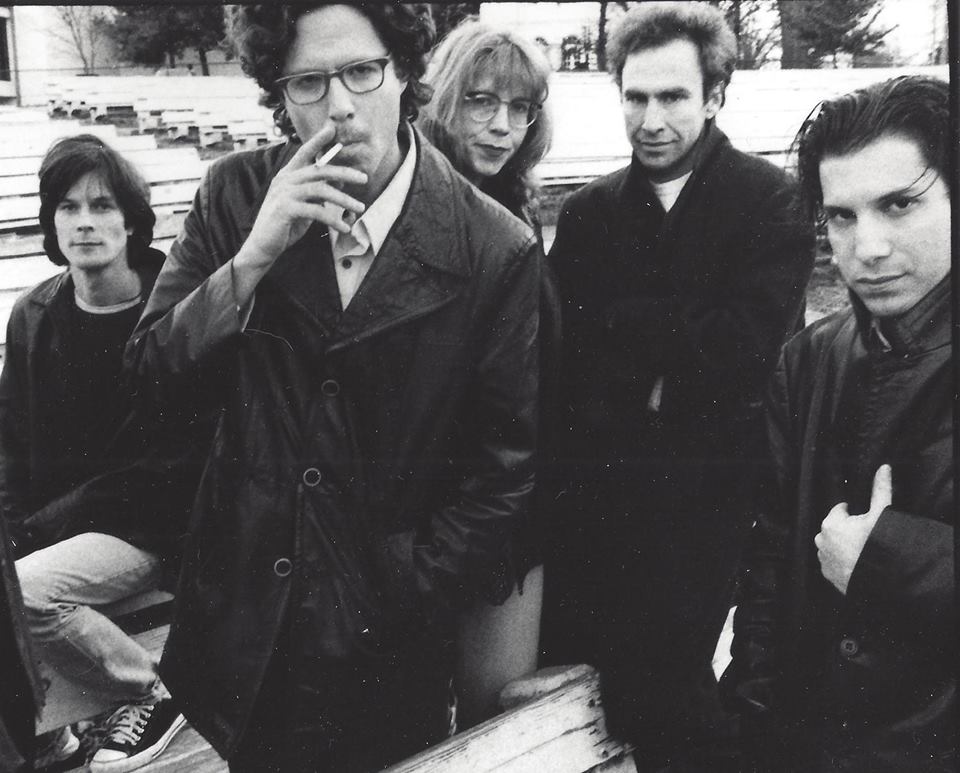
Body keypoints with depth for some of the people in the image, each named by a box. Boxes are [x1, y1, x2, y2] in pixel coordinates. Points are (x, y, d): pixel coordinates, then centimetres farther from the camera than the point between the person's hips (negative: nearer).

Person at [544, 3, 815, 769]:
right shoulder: (588, 211, 9)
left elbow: (749, 342, -15)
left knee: (656, 686, -8)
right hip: (596, 485, 5)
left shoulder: (771, 201, -3)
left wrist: (617, 324, -8)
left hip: (705, 493, -4)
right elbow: (561, 352, 5)